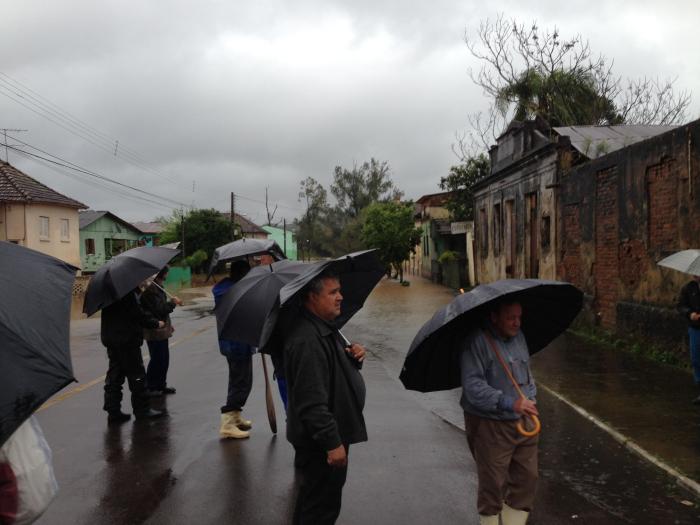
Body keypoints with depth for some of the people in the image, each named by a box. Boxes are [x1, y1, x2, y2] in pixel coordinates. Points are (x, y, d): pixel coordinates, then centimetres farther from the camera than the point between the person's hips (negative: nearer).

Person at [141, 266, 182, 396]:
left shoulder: (157, 287, 13)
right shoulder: (151, 289, -20)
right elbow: (159, 309, -26)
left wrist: (168, 324, 20)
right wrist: (173, 302, -13)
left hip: (162, 330, 10)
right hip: (155, 331, -10)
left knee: (163, 358, 16)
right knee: (157, 359, -2)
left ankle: (161, 385, 26)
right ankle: (150, 387, 9)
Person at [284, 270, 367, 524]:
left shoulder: (324, 329, 8)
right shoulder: (307, 340, -26)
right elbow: (311, 400, -29)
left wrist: (354, 358, 0)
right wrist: (332, 442, -26)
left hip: (332, 432, 10)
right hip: (321, 442, -10)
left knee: (312, 498, 26)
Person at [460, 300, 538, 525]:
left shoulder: (519, 336, 9)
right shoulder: (477, 342, -16)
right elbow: (473, 386, -24)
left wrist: (530, 400, 9)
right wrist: (509, 403, -30)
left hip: (523, 423, 7)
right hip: (490, 425, -7)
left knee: (526, 480, 10)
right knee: (493, 484, 4)